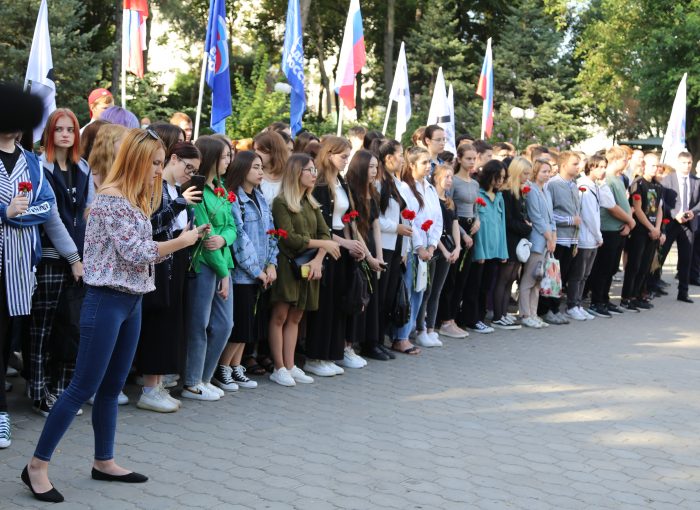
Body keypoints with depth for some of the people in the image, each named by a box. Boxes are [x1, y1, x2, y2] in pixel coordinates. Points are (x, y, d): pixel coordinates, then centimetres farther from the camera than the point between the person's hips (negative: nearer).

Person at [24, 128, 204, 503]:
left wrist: (176, 244, 1)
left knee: (112, 387, 14)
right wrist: (180, 242, -8)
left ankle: (104, 462, 23)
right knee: (84, 387, -7)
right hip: (107, 302, -9)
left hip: (132, 302, 9)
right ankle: (37, 465, 1)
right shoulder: (112, 199, -16)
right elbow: (135, 253, -18)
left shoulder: (134, 201, 14)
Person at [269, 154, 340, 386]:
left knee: (295, 317, 8)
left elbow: (325, 233, 7)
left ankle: (290, 366, 12)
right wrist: (322, 244, -11)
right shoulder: (281, 203, -7)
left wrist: (318, 259, -10)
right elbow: (289, 238, -15)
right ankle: (279, 368, 1)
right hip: (287, 264, -6)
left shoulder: (311, 203, 15)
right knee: (280, 316, -3)